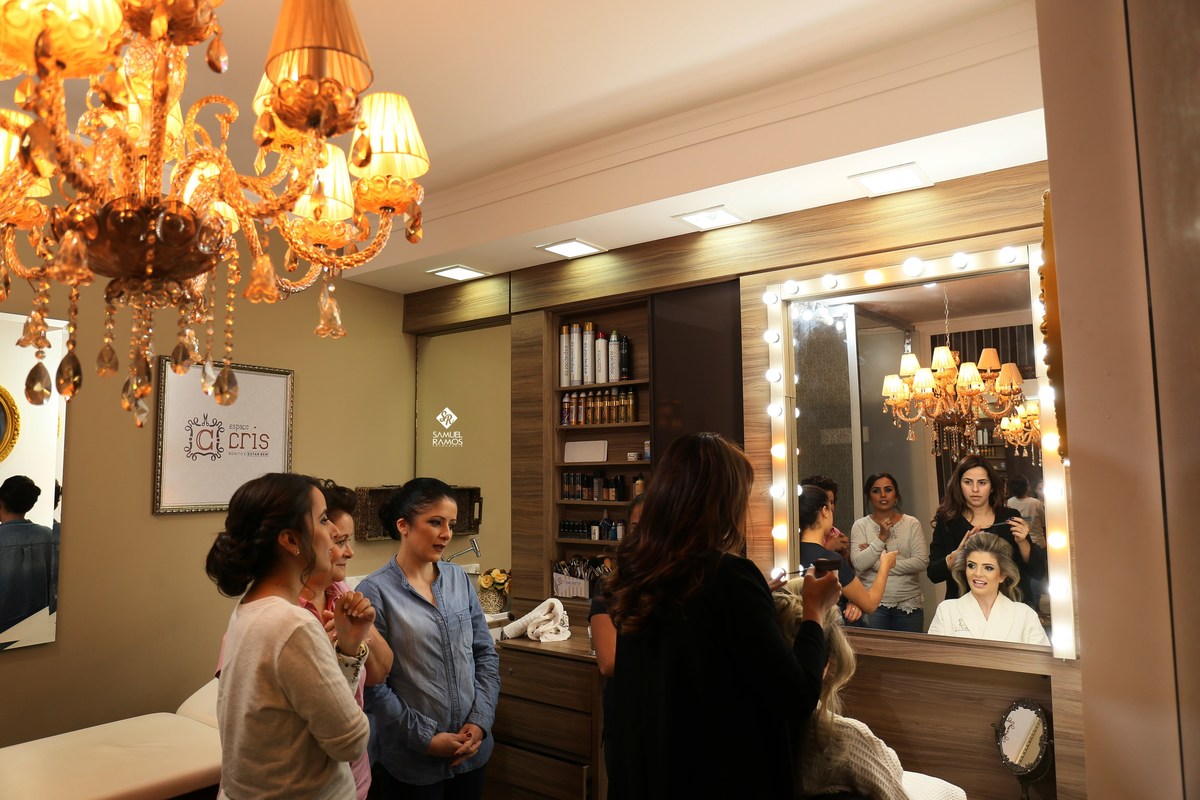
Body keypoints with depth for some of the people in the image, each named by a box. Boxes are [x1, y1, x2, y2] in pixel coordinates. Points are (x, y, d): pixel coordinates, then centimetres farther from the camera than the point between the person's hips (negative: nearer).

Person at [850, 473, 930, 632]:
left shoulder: (912, 523, 3)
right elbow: (859, 564, -11)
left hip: (909, 603, 1)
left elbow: (922, 562, -7)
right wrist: (881, 537, -17)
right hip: (873, 604, -1)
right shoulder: (860, 526, 1)